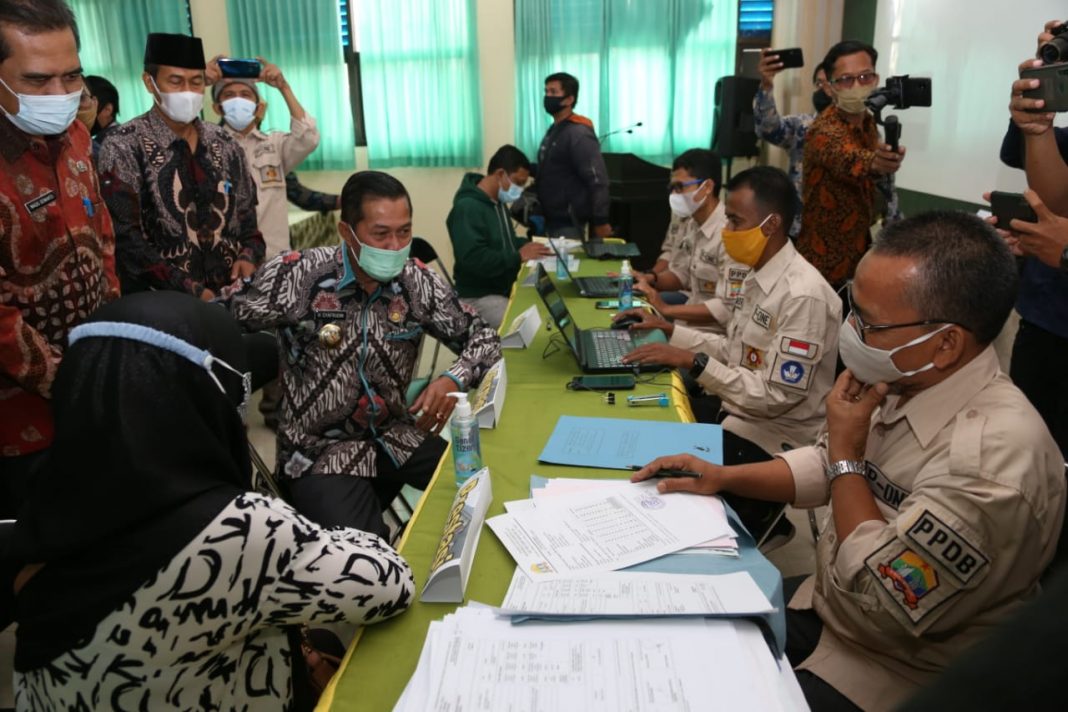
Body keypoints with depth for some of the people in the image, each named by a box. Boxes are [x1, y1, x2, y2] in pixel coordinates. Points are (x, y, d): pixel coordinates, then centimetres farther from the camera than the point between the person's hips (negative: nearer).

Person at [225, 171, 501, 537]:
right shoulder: (297, 275, -14)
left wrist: (453, 379, -17)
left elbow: (482, 335, 2)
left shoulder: (420, 282, -4)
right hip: (321, 450, -4)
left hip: (396, 436, 4)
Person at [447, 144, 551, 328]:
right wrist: (519, 256, -23)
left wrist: (529, 245, 3)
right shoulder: (467, 208, -19)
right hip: (478, 297, -9)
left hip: (506, 287, 9)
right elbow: (473, 259, -30)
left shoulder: (498, 202, 11)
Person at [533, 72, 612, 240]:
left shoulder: (579, 134, -16)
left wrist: (600, 221, -23)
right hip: (551, 219, 9)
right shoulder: (553, 130, 13)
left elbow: (597, 180, -21)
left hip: (568, 223, -9)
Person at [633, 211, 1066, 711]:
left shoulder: (995, 457, -32)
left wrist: (846, 452, -21)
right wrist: (722, 477, -2)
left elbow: (882, 601, -27)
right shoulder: (900, 382, -6)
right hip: (823, 605, 7)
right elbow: (829, 466, 10)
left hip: (892, 671, -7)